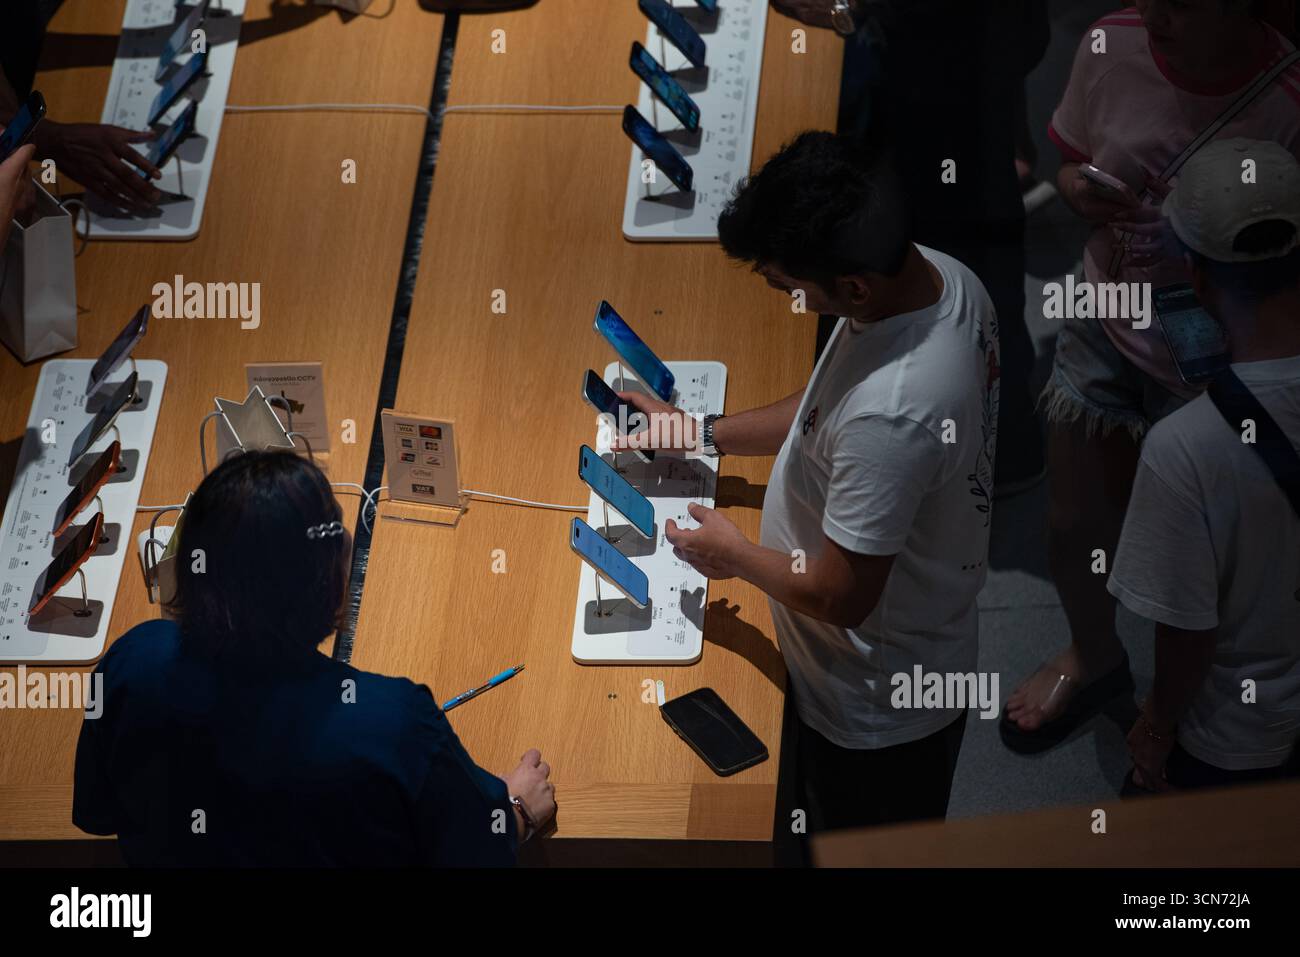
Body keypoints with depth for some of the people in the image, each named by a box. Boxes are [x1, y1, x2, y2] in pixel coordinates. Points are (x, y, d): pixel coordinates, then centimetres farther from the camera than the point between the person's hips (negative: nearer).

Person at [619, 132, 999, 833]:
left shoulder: (887, 416, -43)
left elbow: (842, 593, -29)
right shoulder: (940, 274, -13)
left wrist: (733, 555, -12)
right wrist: (705, 433, 2)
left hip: (876, 706, -8)